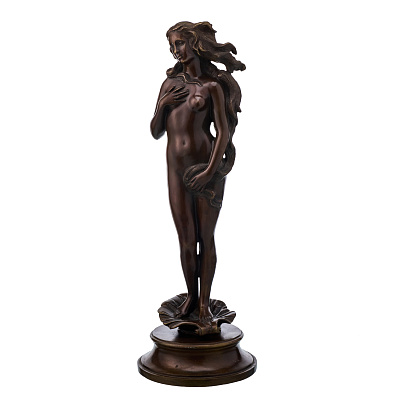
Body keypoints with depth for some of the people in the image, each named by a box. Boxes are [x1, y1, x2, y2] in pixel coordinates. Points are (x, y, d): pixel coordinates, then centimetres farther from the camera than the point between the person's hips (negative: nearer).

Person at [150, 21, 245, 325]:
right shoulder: (170, 84, 14)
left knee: (206, 238, 3)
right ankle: (191, 295, 23)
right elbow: (156, 132, 13)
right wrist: (163, 105, -4)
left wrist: (210, 171, -15)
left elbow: (224, 132, -6)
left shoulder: (212, 86, 2)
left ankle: (205, 302, 15)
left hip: (207, 168, -3)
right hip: (177, 171, 3)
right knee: (186, 240, 5)